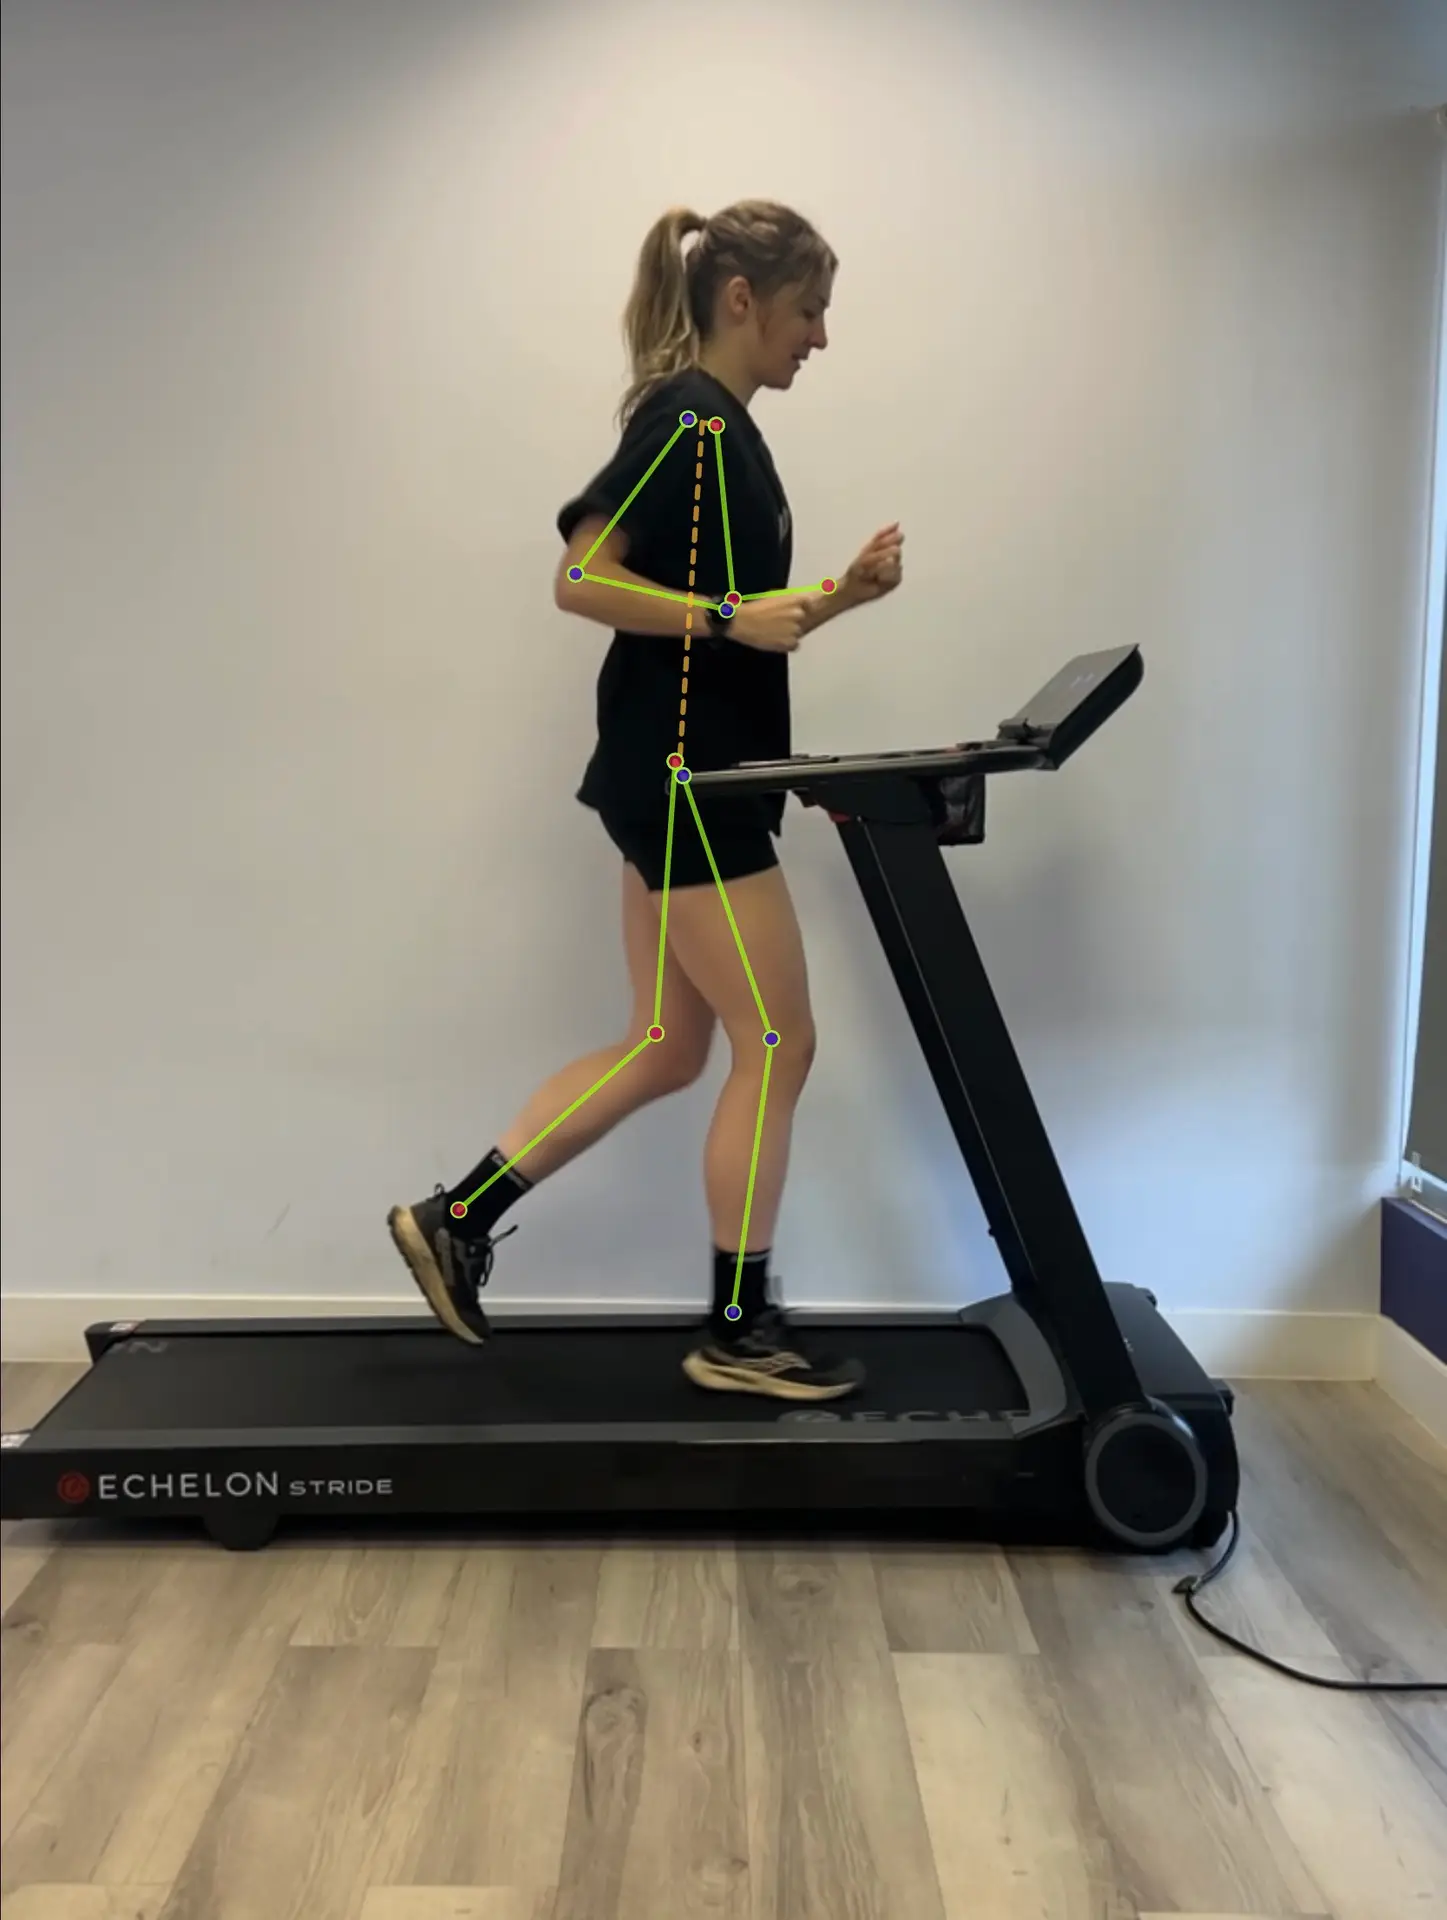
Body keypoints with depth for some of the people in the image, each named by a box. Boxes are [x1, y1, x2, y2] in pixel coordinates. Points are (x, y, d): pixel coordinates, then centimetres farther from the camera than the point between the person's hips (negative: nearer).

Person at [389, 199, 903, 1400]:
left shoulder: (719, 428, 18)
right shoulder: (687, 421, -11)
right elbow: (581, 580, -19)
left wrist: (845, 594, 8)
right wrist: (732, 619, -23)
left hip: (694, 776, 10)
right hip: (681, 776, -10)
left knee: (668, 1050, 13)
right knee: (778, 1045, -3)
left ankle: (456, 1219, 21)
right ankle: (740, 1331, 11)